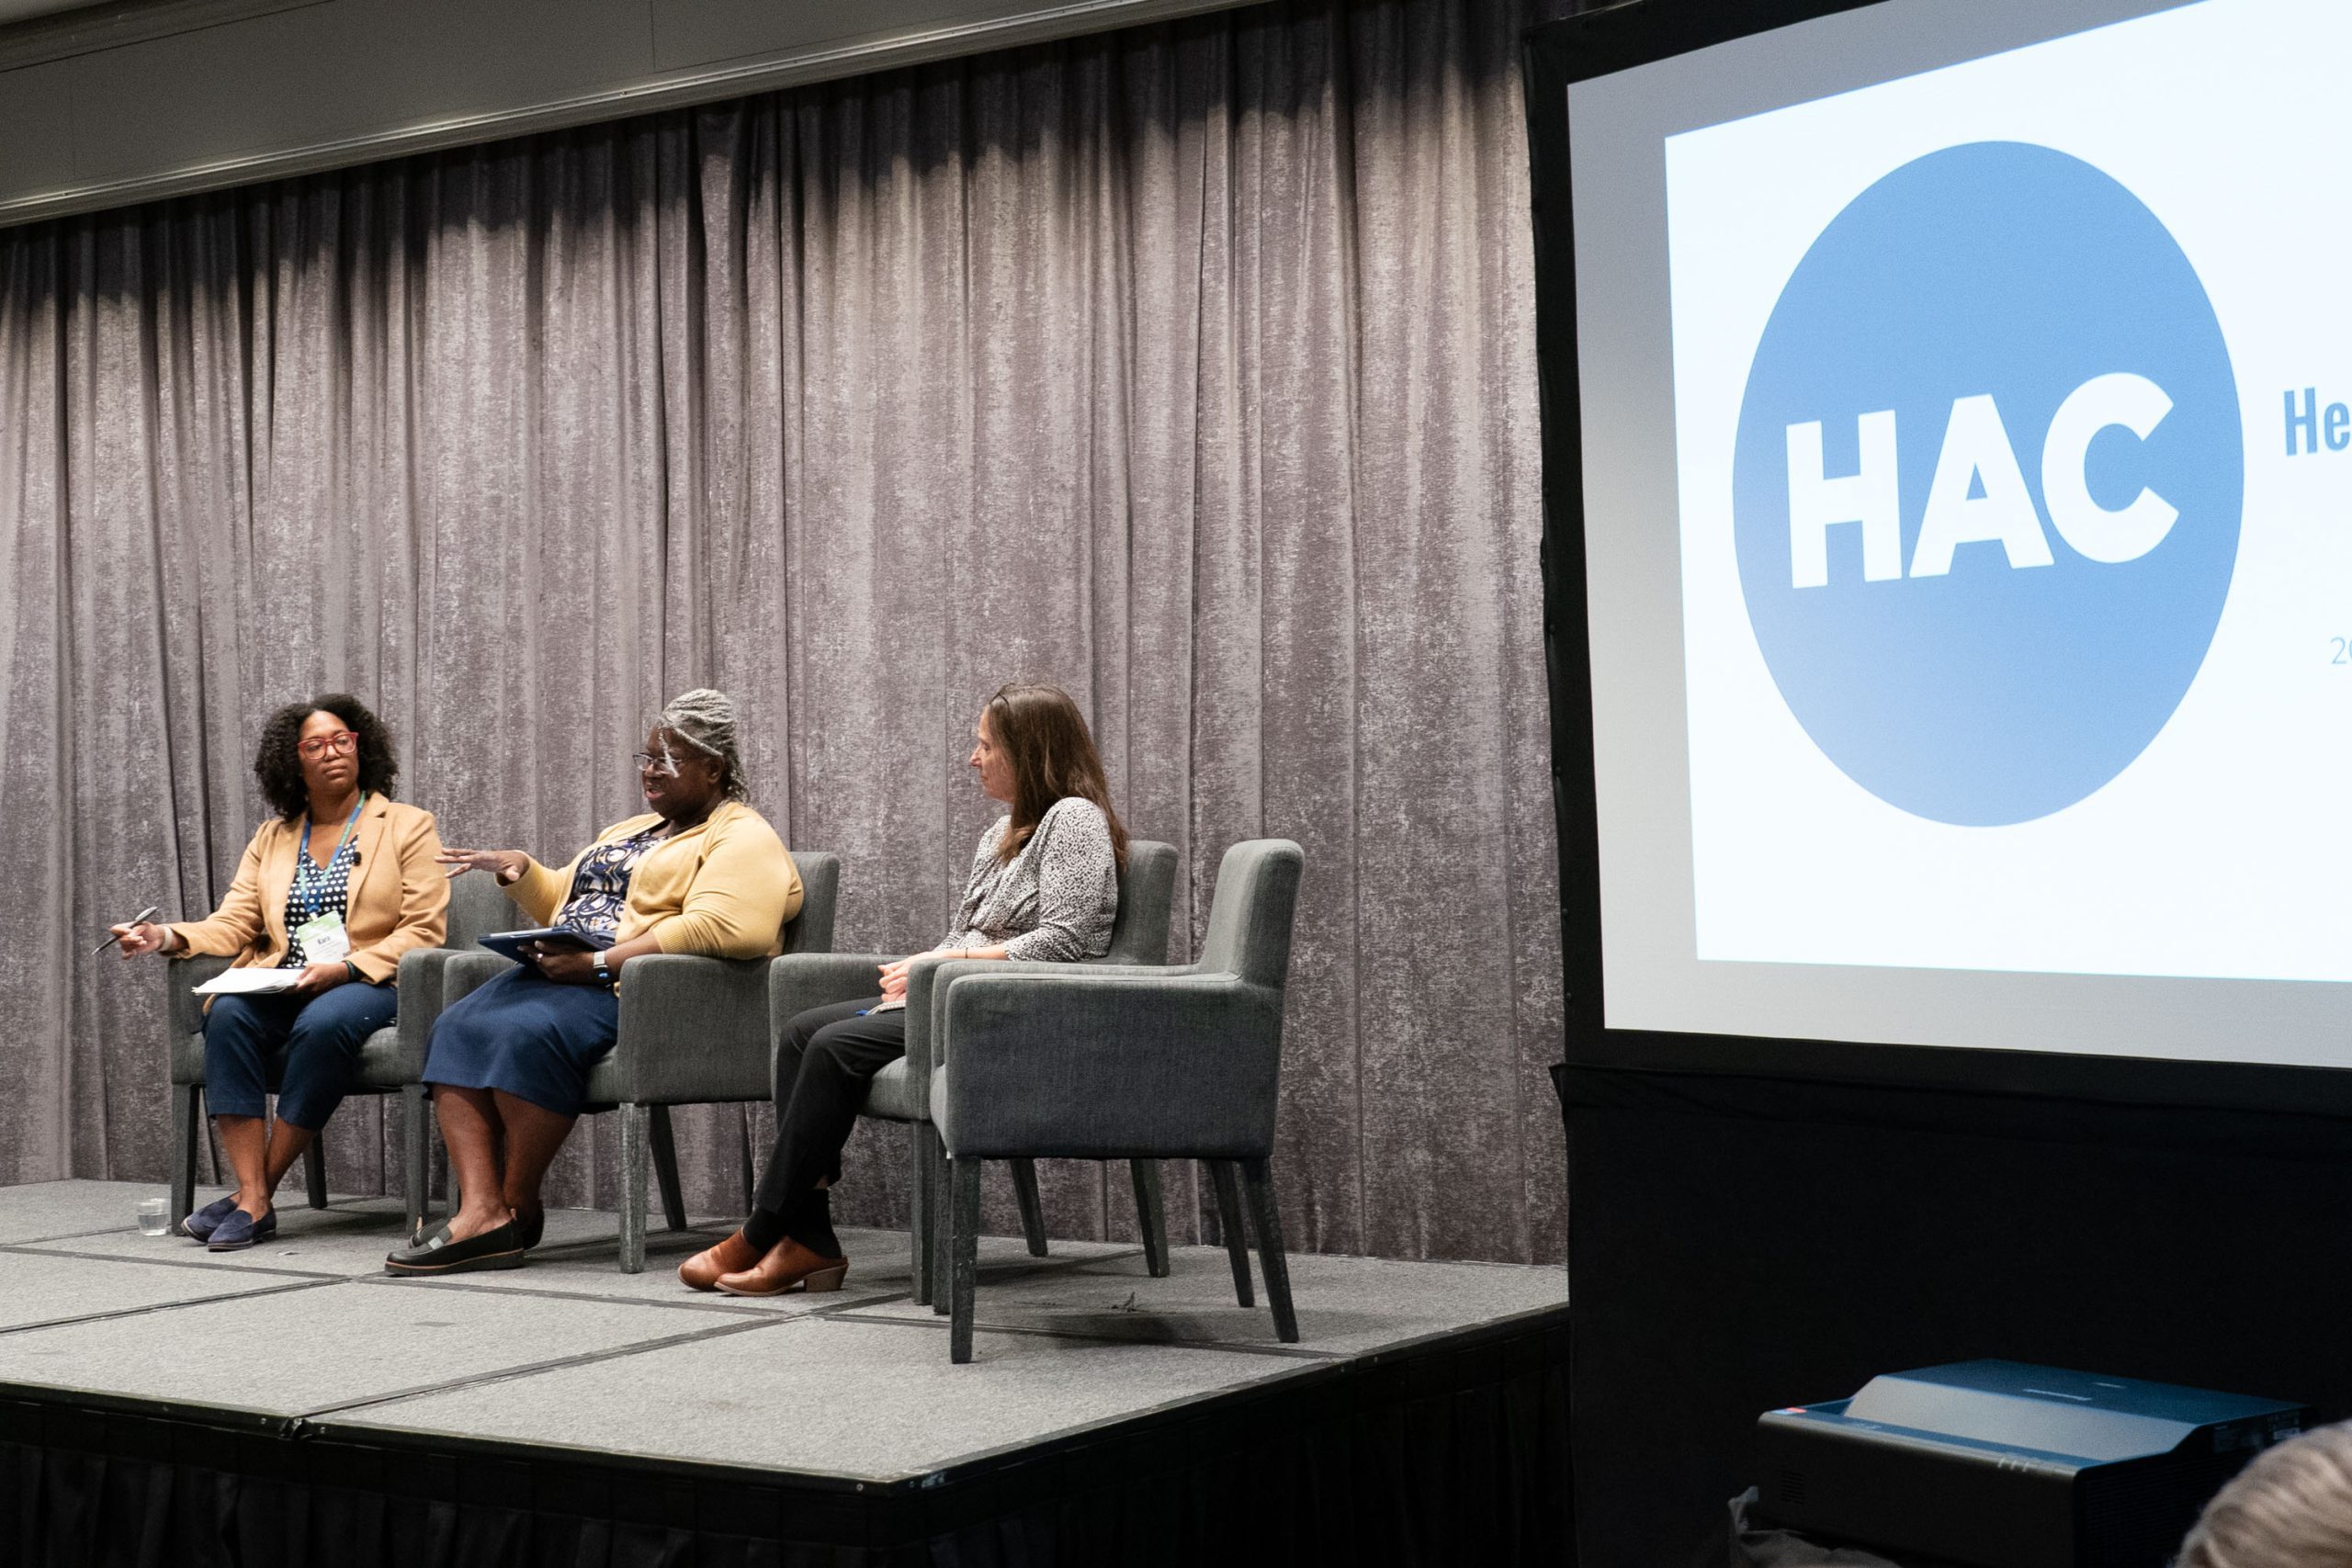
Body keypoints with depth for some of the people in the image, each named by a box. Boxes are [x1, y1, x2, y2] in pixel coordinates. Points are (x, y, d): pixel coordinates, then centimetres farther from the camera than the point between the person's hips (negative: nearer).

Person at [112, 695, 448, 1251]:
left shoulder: (408, 826, 9)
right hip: (282, 989, 4)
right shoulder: (273, 837, 22)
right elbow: (233, 924, 11)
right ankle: (254, 1201, -33)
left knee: (322, 1022, -37)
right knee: (228, 1014, -29)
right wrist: (169, 937, -10)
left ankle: (255, 1195, -29)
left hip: (371, 985, -4)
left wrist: (346, 969, -17)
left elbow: (423, 930, -2)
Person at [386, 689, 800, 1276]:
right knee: (459, 1027, -19)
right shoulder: (630, 831, 30)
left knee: (528, 1032, -34)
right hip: (565, 973, 9)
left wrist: (601, 964, -23)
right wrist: (520, 871, 15)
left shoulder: (741, 837, 0)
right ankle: (480, 1211, -30)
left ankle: (519, 1207, -20)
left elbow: (714, 928, -18)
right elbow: (563, 901, 38)